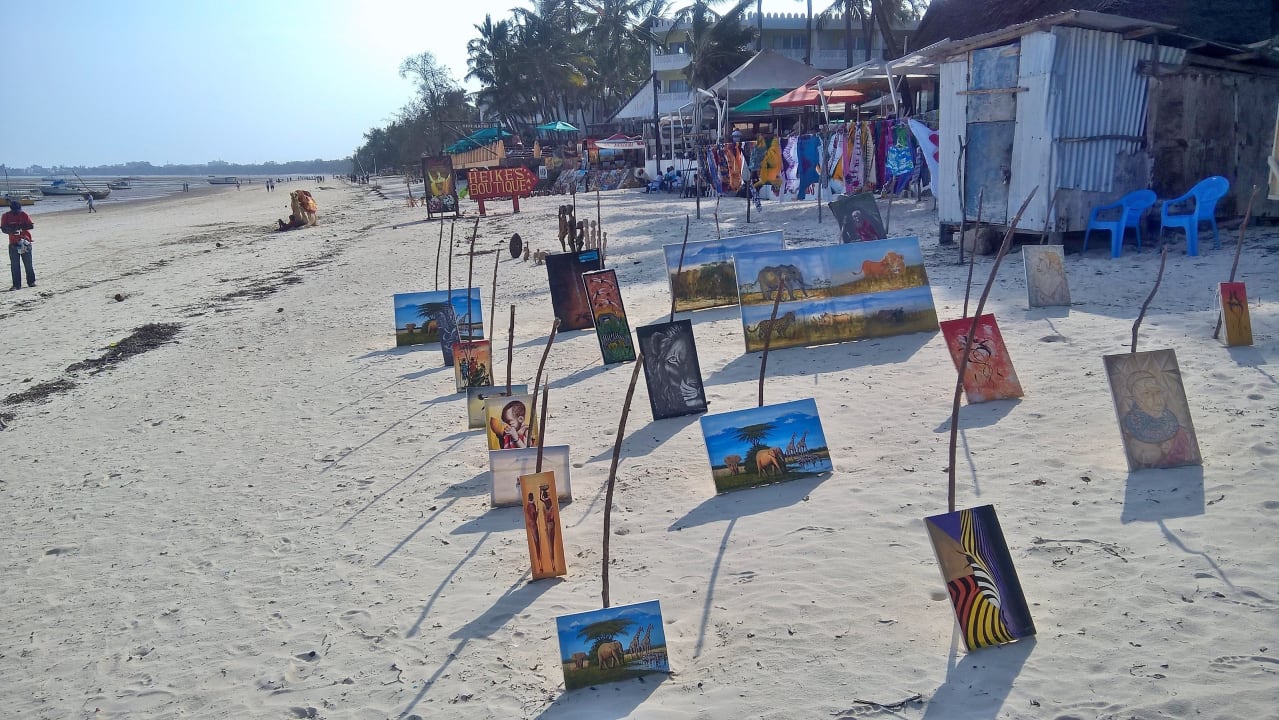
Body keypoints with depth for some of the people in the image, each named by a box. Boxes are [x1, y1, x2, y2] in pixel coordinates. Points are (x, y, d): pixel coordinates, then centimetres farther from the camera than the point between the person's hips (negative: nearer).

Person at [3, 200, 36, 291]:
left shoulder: (24, 215, -1)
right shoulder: (5, 216, 0)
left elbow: (32, 226, -10)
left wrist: (21, 227, -24)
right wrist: (11, 230, -24)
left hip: (25, 242, 0)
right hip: (13, 244, 1)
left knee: (28, 264, 4)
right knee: (14, 265, -1)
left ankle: (31, 282, 17)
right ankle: (16, 285, 1)